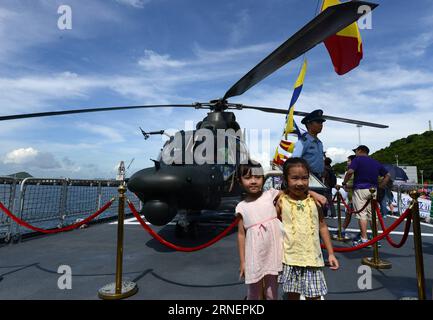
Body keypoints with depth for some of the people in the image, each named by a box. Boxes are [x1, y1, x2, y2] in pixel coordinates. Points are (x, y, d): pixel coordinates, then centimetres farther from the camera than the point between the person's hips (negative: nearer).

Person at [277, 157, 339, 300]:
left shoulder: (314, 200, -3)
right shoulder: (282, 201, -7)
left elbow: (322, 227, 6)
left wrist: (331, 253, 7)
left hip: (312, 258, 1)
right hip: (290, 259, -1)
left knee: (315, 296, 8)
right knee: (292, 295, 13)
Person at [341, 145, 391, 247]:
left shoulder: (357, 159, 0)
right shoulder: (376, 162, 18)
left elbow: (350, 172, -17)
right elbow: (387, 175, 19)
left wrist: (344, 183, -5)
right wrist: (380, 186, 17)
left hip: (360, 189, -6)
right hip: (373, 190, 6)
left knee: (361, 214, -4)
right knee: (372, 214, 10)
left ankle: (364, 239, -4)